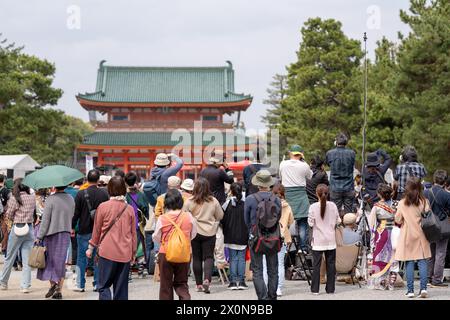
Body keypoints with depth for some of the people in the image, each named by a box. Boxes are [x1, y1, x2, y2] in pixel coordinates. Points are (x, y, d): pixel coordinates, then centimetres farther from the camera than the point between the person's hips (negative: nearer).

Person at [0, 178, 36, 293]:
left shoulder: (14, 198, -10)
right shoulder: (32, 198, 2)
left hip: (17, 229, -3)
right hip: (29, 229, 3)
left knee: (10, 258, 11)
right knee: (27, 260, 4)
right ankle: (26, 286, 1)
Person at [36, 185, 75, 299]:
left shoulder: (51, 199, -13)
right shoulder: (71, 199, 5)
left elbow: (45, 220, -12)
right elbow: (72, 217, 10)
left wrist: (39, 237, -7)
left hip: (52, 234, -5)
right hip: (66, 234, 5)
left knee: (47, 260, 10)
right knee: (61, 262, 8)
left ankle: (52, 283, -5)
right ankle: (59, 291, 8)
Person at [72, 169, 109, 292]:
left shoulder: (81, 194, -9)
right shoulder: (104, 193, -3)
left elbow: (76, 213, -6)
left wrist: (73, 227, 6)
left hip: (84, 231, -2)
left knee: (81, 258, 6)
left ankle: (80, 285, 7)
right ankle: (97, 284, 10)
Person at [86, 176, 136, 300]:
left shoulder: (103, 206, -5)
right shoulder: (129, 209, 2)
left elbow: (97, 230, 4)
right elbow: (133, 233, 9)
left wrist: (91, 248, 17)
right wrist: (133, 253, 21)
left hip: (107, 252, -3)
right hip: (125, 254, 3)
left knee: (104, 285, 1)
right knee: (121, 288, 9)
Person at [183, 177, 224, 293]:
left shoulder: (189, 202, -9)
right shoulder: (214, 201, -5)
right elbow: (220, 216, 6)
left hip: (194, 232, 0)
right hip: (210, 233, 0)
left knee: (197, 258, 9)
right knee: (208, 257, 4)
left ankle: (199, 284, 12)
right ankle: (207, 279, -17)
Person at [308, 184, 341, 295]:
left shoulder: (313, 207, -11)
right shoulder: (333, 205, -4)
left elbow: (310, 223, -8)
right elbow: (338, 221, 3)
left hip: (318, 240, -2)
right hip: (330, 240, 2)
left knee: (316, 264, 3)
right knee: (331, 264, 8)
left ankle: (315, 289, 3)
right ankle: (330, 288, 11)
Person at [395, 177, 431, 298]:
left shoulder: (402, 203, -5)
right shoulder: (424, 202, -5)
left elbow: (398, 220, 1)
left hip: (407, 235, 0)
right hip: (421, 234, 0)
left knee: (409, 263, 3)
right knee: (422, 262, 3)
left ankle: (410, 290, 3)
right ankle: (423, 288, -3)